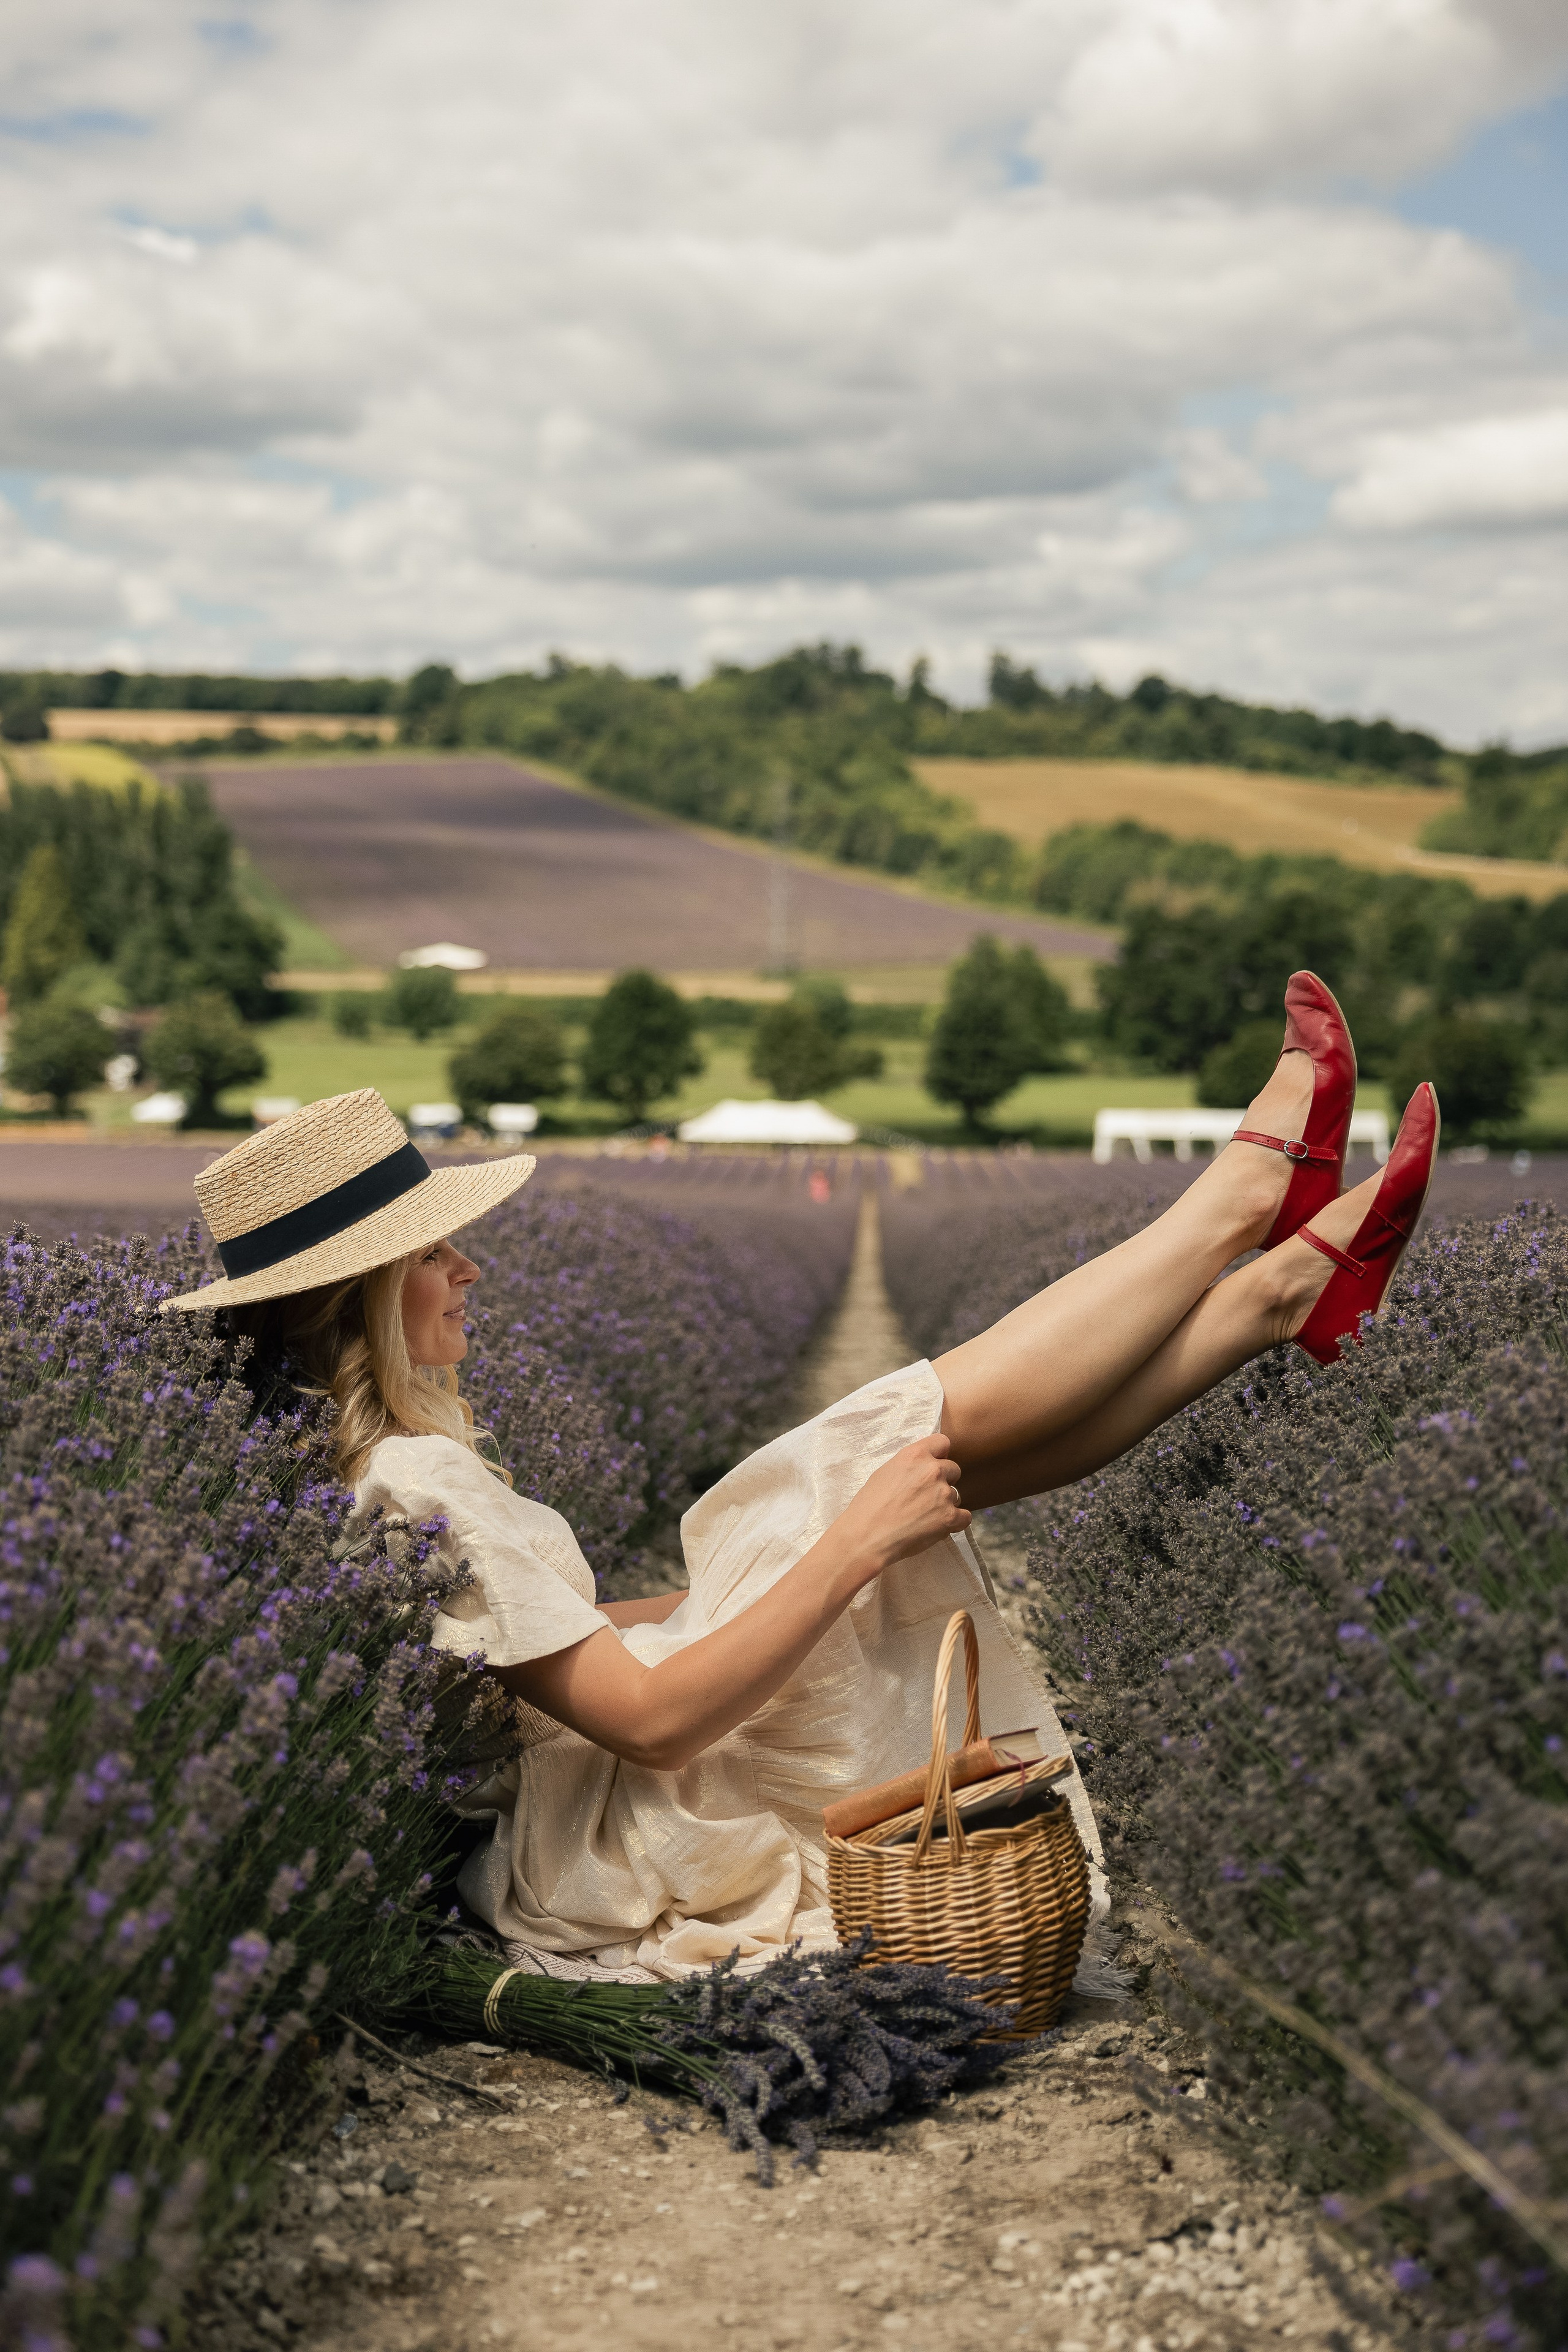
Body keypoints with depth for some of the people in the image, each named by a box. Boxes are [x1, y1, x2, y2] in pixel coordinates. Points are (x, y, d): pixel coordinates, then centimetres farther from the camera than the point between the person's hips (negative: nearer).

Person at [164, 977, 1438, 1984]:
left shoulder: (330, 1457, 7)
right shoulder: (421, 1485, -25)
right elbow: (650, 1720, -27)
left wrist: (724, 1594, 17)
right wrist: (856, 1545, -21)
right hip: (637, 1857, -9)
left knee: (938, 1460, 1)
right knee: (914, 1431, -11)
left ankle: (1290, 1288, 5)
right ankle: (1247, 1196, 3)